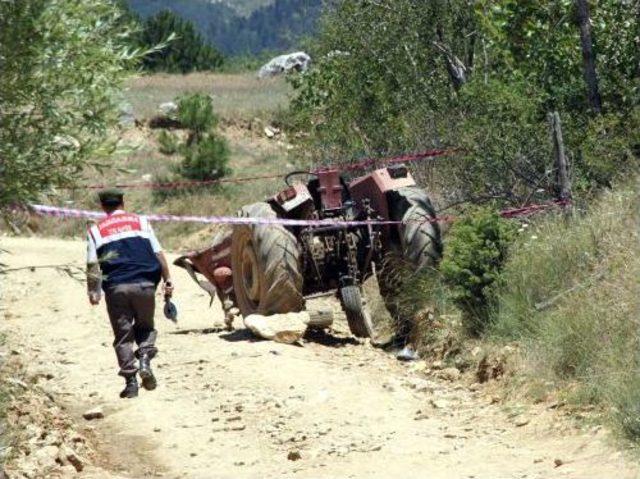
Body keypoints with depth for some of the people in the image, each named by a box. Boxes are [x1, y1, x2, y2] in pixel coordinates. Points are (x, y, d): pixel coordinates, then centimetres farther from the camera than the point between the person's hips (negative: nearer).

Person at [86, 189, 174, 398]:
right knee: (145, 326, 17)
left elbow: (92, 265, 2)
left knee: (123, 335, 6)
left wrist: (92, 292, 5)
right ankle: (145, 361, -7)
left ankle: (130, 380, 0)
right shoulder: (140, 222, 11)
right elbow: (158, 254, 7)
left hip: (116, 287, 0)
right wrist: (167, 280, 10)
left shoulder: (96, 230, 10)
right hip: (145, 284, 0)